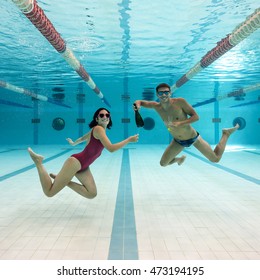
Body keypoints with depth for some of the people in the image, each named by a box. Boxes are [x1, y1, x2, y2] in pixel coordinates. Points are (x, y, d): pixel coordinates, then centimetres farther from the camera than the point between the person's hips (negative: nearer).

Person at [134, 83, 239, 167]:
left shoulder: (180, 101, -24)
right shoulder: (156, 106, -12)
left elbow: (196, 116, -21)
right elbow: (140, 102, -1)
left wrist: (180, 123, -35)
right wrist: (137, 104, -25)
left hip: (193, 138, -4)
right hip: (178, 142, 4)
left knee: (216, 159, 2)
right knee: (163, 163, 3)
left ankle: (226, 134, 26)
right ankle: (179, 159, 37)